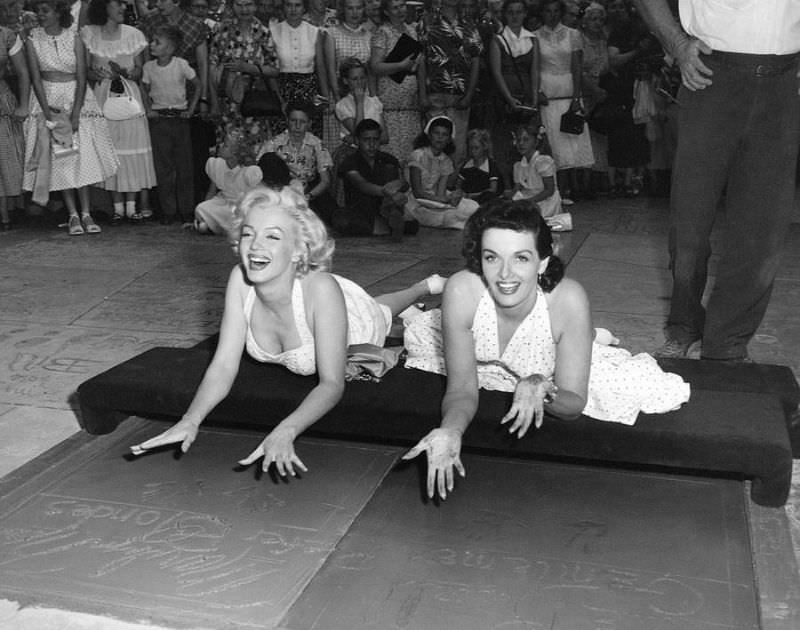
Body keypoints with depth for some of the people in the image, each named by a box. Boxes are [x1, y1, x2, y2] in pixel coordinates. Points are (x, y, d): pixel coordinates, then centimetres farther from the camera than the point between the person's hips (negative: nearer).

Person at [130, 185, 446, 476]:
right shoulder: (240, 280, -38)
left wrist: (285, 432, -65)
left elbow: (331, 384, -48)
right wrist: (190, 421, -52)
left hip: (359, 327, -2)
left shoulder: (320, 288, -50)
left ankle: (428, 285, 62)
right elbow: (223, 366, -35)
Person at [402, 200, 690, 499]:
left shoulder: (568, 300, -38)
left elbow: (574, 404, -27)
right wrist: (450, 430, -51)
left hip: (553, 376, -1)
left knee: (645, 388, -15)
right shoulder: (461, 290, -36)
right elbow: (461, 388, -29)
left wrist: (543, 391, -50)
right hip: (485, 365, 2)